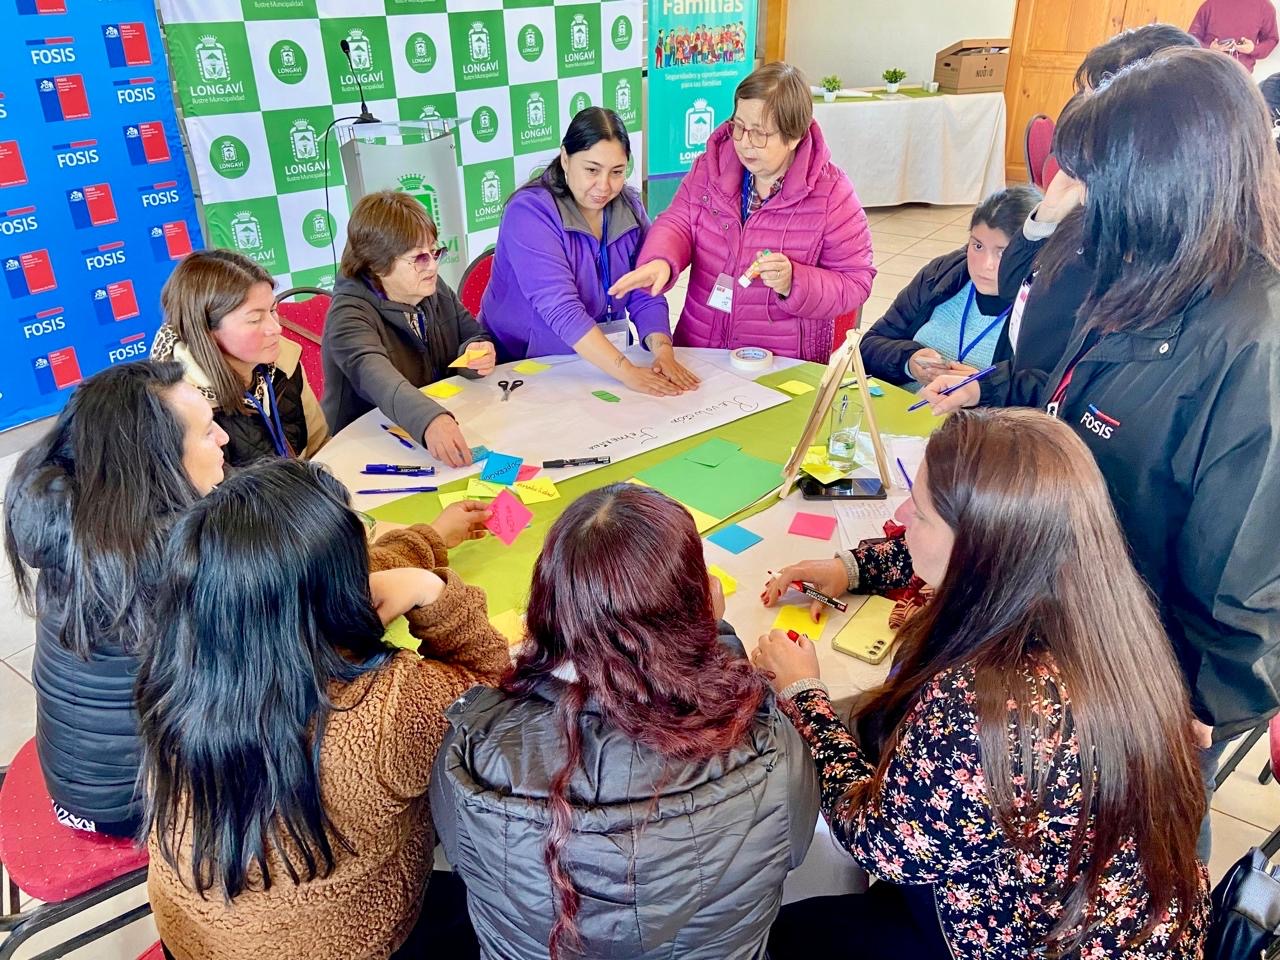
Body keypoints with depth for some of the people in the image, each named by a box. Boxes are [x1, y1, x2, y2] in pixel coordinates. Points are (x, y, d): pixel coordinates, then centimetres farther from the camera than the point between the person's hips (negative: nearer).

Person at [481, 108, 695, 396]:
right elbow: (560, 307, -26)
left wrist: (663, 350, -20)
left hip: (603, 364, 5)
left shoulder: (629, 207, 2)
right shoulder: (530, 211, -16)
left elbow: (645, 294, -2)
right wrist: (627, 372, -33)